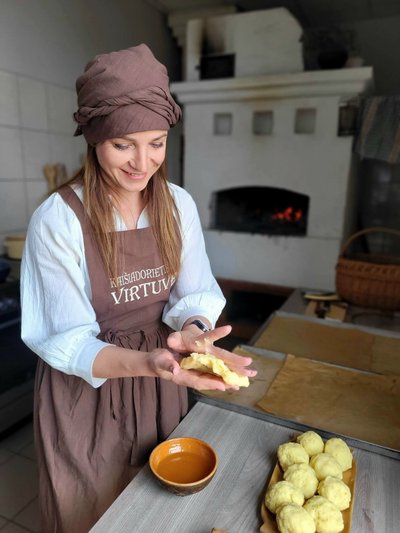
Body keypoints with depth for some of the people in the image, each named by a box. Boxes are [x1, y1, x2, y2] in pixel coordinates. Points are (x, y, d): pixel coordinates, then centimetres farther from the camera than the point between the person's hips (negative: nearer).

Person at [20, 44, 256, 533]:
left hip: (161, 386, 4)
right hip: (86, 391, -3)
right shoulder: (57, 220, -21)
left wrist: (192, 330, -29)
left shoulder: (178, 205, -7)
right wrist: (146, 361, -37)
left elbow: (196, 294, -6)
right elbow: (67, 342, -19)